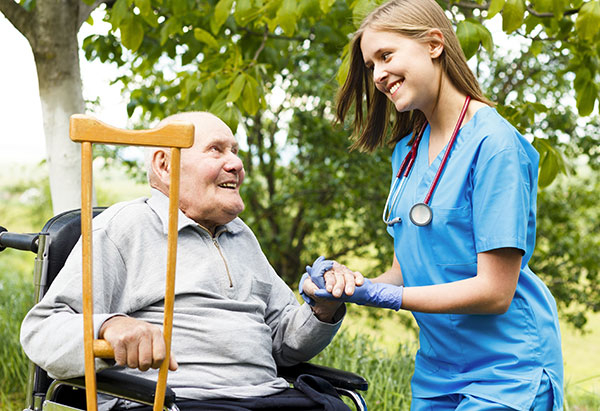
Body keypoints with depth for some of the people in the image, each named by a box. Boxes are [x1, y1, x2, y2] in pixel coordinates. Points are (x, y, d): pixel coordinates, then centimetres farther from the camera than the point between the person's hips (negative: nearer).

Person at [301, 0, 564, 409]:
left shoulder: (495, 143, -17)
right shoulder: (407, 150, 7)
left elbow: (494, 291, -20)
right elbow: (406, 270, 10)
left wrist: (377, 295, -19)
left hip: (506, 372, -7)